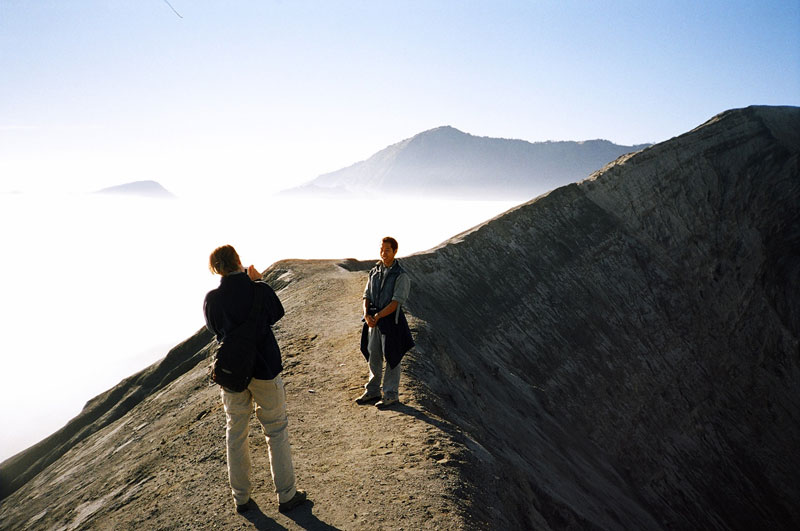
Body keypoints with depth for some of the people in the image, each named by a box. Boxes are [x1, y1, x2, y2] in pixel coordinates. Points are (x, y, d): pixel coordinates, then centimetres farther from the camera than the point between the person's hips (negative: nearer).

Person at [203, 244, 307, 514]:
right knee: (276, 431, 12)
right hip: (264, 369, -2)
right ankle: (286, 495, 19)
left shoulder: (212, 299, -9)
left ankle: (241, 498, 26)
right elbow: (277, 314, 3)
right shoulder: (260, 290, -16)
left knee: (236, 435, 16)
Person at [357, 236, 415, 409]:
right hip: (374, 320, 6)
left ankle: (391, 395, 14)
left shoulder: (401, 275, -10)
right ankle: (372, 392, 26)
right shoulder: (374, 272, 9)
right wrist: (367, 314, -9)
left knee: (391, 358, 3)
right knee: (373, 357, 13)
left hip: (391, 320, -6)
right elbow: (367, 296, 8)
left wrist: (378, 316, -19)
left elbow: (396, 302, -16)